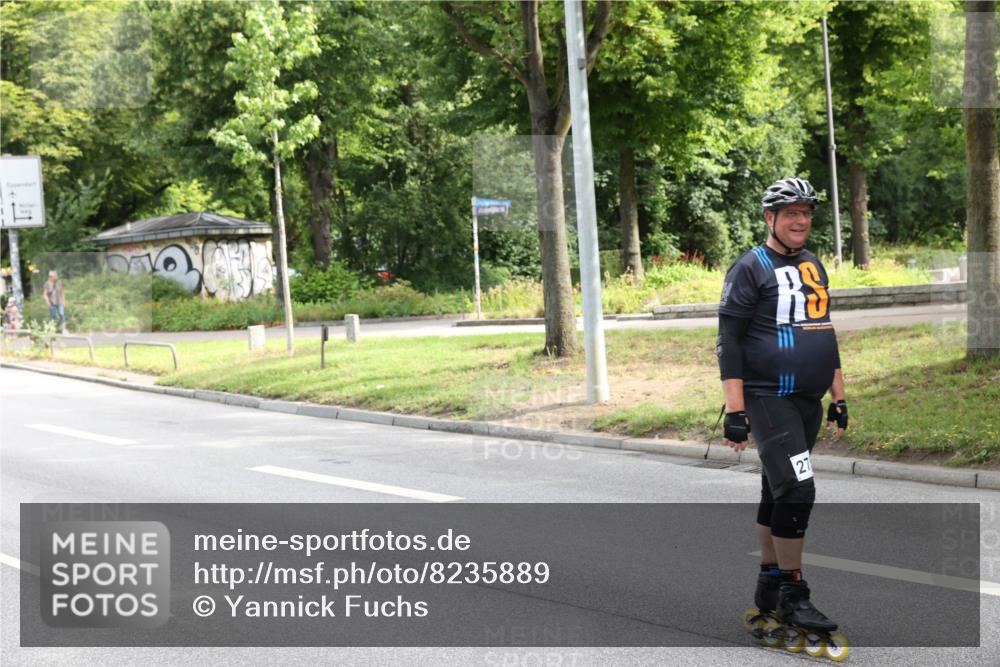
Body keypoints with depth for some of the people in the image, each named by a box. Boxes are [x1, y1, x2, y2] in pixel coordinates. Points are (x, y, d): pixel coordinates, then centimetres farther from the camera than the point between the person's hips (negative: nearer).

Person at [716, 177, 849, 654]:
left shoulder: (814, 266, 15)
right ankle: (792, 595, -7)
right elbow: (729, 341, -11)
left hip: (808, 401, 7)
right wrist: (734, 410, -16)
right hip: (768, 400, -7)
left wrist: (839, 399, 18)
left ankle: (769, 582, 23)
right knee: (796, 489, -15)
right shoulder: (750, 268, -8)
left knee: (777, 491, 14)